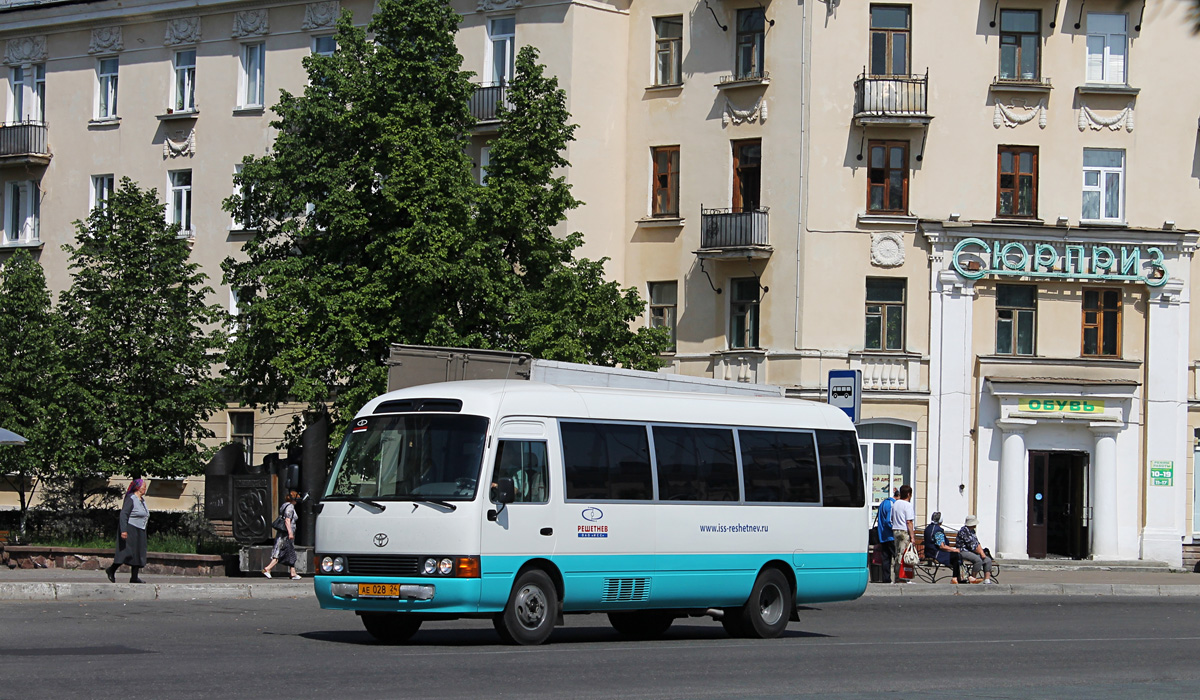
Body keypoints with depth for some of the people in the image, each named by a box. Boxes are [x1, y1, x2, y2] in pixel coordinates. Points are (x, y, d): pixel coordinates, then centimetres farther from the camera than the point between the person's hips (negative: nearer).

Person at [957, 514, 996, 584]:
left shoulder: (972, 531, 16)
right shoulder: (964, 531, -16)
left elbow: (977, 543, 16)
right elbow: (971, 545, -18)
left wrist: (982, 552, -1)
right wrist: (980, 553, -10)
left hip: (972, 552, 10)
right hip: (964, 552, -10)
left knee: (988, 560, -4)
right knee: (978, 560, -32)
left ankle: (987, 580, -9)